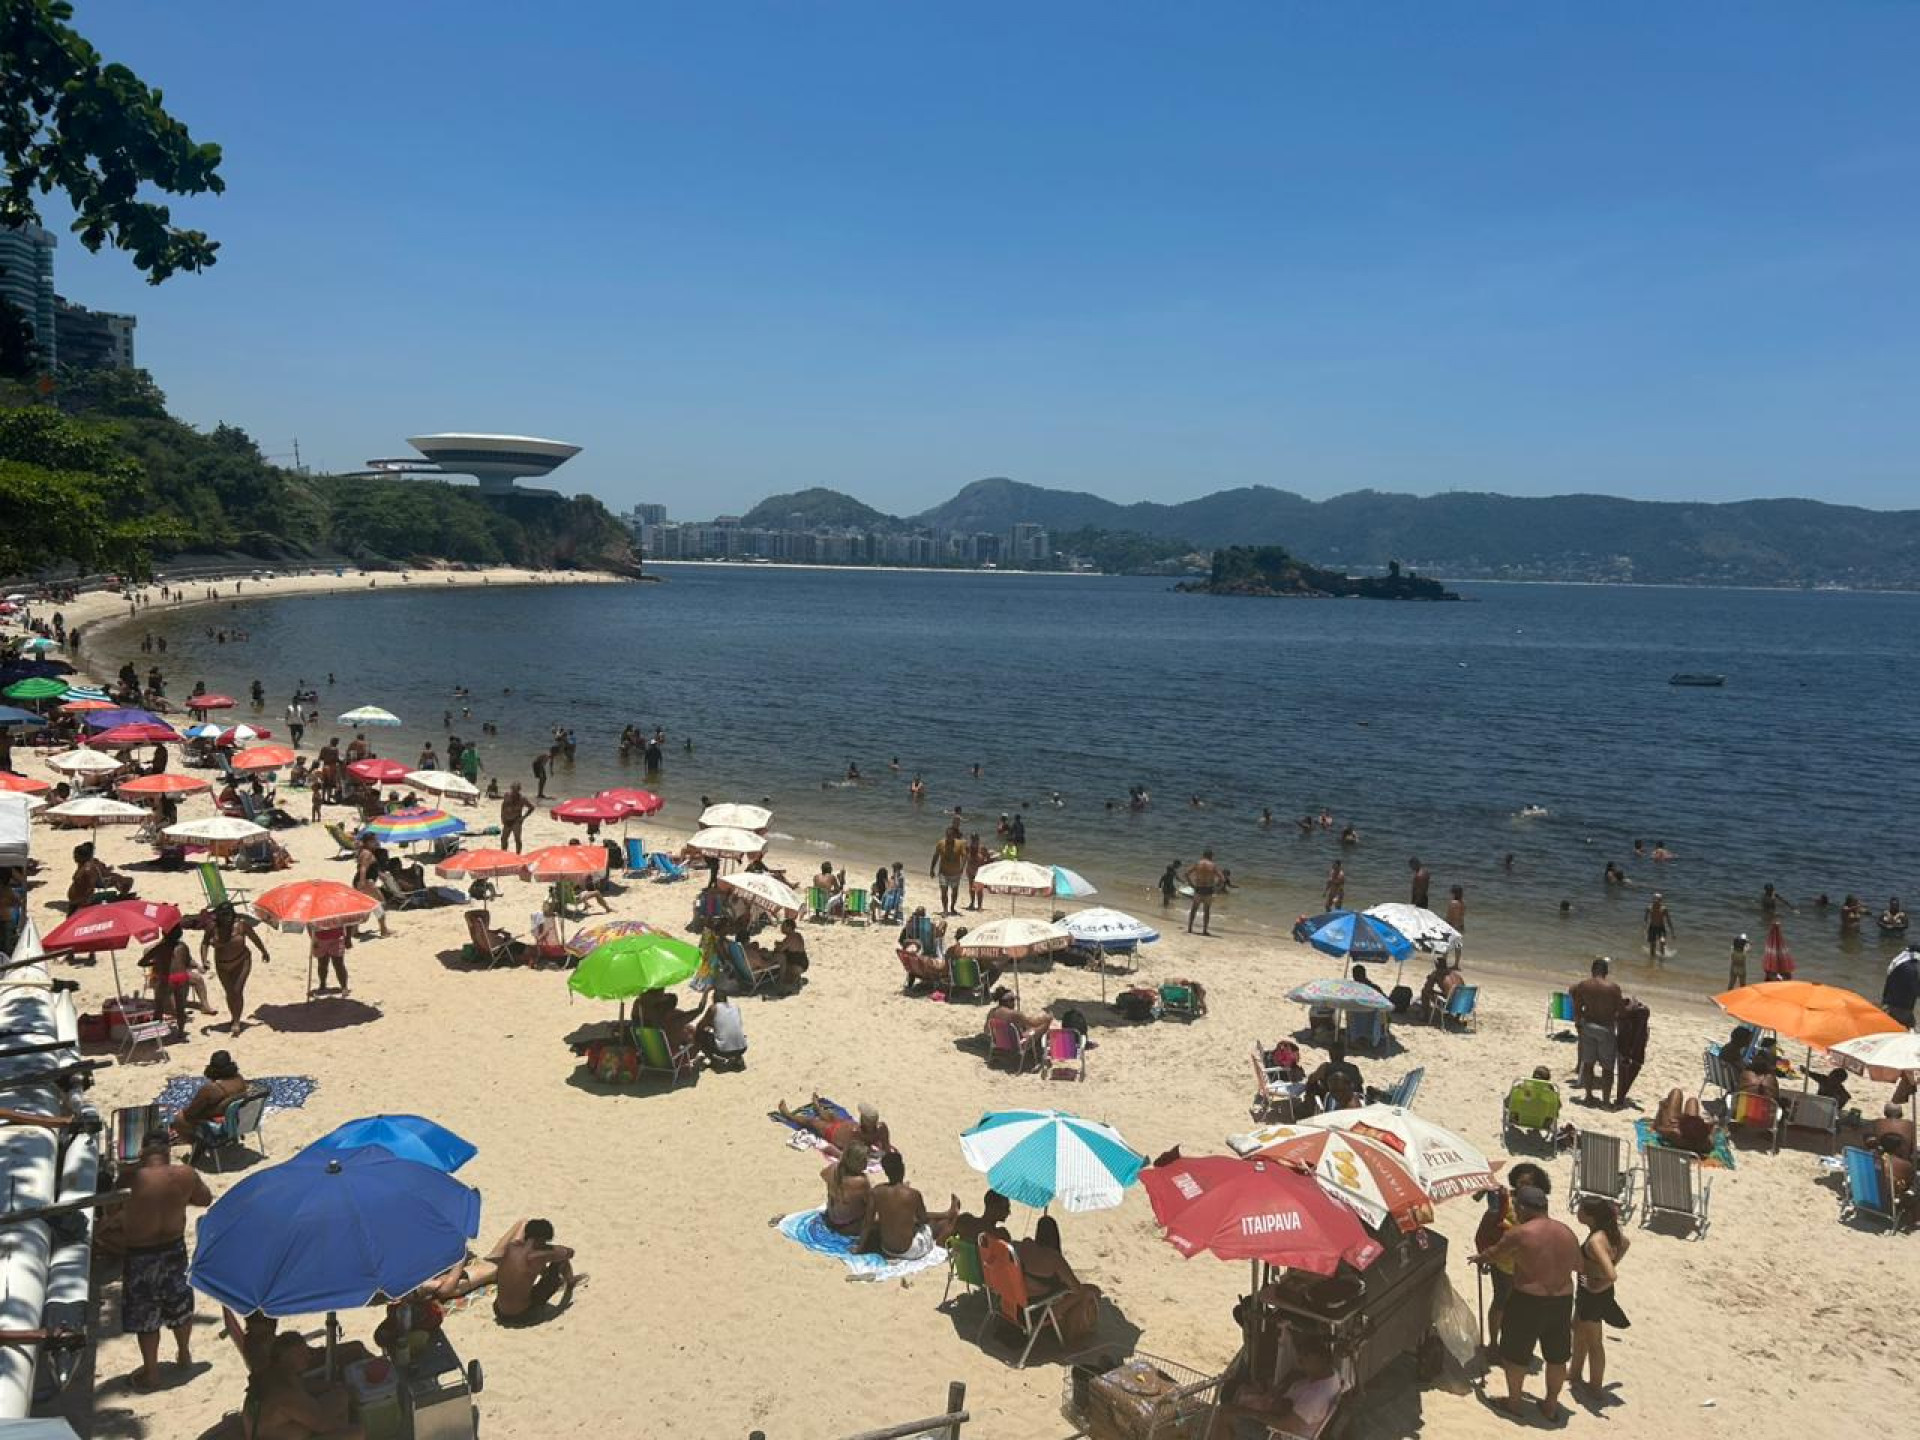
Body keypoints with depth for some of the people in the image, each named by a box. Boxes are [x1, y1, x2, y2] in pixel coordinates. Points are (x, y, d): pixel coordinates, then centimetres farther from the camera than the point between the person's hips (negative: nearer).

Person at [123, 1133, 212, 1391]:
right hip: (174, 1249, 3)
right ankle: (184, 1355, 41)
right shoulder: (185, 1175, -13)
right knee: (179, 1304, 23)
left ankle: (151, 1372, 22)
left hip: (140, 1254, -3)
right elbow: (206, 1199, 4)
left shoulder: (131, 1180, -22)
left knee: (145, 1313, 12)